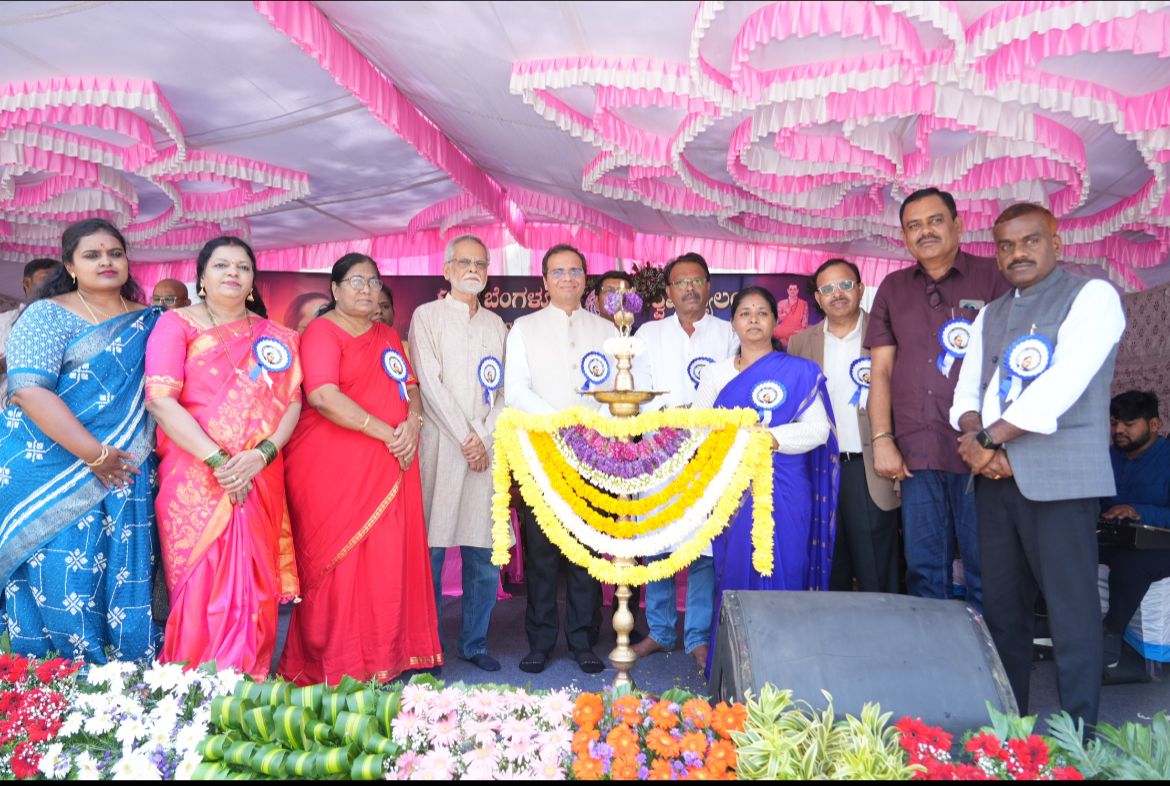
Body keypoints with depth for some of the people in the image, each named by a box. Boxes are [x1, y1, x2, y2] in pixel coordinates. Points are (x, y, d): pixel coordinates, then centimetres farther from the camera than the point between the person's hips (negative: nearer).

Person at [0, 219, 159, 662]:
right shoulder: (48, 315, -1)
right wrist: (94, 454, -17)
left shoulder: (149, 321, 12)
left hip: (124, 477, 4)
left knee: (125, 588, 4)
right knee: (58, 582, -3)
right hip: (54, 477, -3)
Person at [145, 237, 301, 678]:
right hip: (194, 478, -3)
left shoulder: (275, 337, 14)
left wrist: (261, 455, -12)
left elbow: (292, 401, 6)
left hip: (260, 480, 3)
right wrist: (219, 460, -15)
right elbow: (161, 399, -8)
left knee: (253, 587, 3)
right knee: (200, 588, -3)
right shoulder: (176, 324, 4)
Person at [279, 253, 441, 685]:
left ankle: (385, 658, 16)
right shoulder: (322, 331, -3)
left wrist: (412, 423, -7)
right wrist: (387, 433, -15)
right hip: (333, 467, -6)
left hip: (389, 468, 6)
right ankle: (335, 670, 11)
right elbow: (323, 396, -17)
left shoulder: (388, 336, 20)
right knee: (339, 564, -1)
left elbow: (410, 386, 16)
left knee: (388, 562, 5)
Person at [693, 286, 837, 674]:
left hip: (783, 494, -2)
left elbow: (817, 429, -6)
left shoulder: (799, 372, 3)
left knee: (781, 577, -2)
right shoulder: (716, 373, 13)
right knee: (734, 576, 4)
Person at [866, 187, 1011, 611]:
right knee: (924, 571, 9)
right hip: (915, 453, 3)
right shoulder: (893, 288, 14)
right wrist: (882, 441, 2)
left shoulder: (992, 278, 4)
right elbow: (881, 370, 11)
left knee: (985, 572, 3)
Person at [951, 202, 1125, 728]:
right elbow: (967, 390, 13)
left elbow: (1062, 384, -14)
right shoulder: (990, 316, 18)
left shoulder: (1092, 296, -1)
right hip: (995, 476, 6)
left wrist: (989, 440, -11)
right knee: (1002, 606, 11)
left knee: (1071, 609, -2)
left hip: (1060, 476, -6)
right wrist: (976, 439, -8)